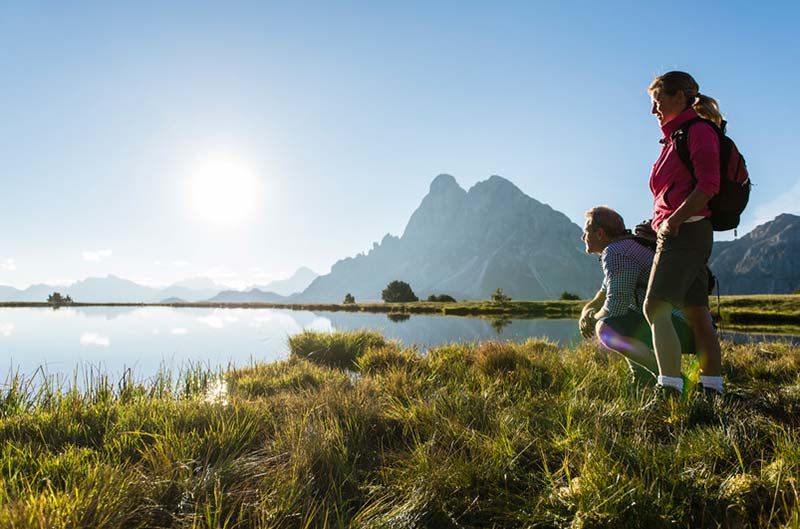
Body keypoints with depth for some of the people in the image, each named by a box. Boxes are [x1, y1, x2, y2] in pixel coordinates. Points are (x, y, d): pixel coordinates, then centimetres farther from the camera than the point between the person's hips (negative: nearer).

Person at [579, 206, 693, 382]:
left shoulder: (615, 253, -16)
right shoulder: (628, 245, 17)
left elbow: (616, 306, -22)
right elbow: (606, 291, 27)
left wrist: (593, 319, -1)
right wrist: (588, 308, 9)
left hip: (684, 326, -11)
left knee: (605, 329, -24)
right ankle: (644, 378, 15)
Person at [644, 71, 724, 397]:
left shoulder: (698, 130, -4)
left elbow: (709, 184, -16)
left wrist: (673, 221, -17)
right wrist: (658, 223, 13)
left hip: (685, 231, -10)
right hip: (684, 234, 10)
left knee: (655, 309, -17)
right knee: (697, 315, 9)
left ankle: (670, 390, -17)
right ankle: (712, 389, 15)